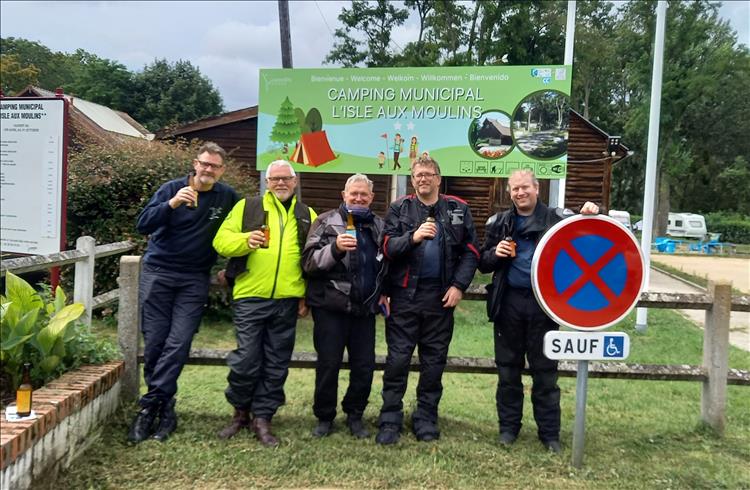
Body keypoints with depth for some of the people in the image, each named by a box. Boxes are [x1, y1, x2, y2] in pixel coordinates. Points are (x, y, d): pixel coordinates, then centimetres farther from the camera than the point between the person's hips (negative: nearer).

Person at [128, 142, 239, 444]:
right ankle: (165, 410, 14)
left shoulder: (228, 197, 4)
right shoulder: (172, 189, -2)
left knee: (178, 343, -9)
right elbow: (143, 225, -12)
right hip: (158, 272, 0)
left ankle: (149, 407, -1)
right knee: (154, 342, 1)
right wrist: (172, 204, -26)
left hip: (195, 280, 1)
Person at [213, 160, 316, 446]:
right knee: (246, 359, -1)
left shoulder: (307, 216, 13)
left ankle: (262, 419, 20)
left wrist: (308, 297, 4)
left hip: (287, 301, 2)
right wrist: (245, 240, -19)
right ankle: (240, 413, 22)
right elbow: (221, 240, 1)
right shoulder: (247, 207, 7)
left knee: (276, 364, 7)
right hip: (250, 297, -2)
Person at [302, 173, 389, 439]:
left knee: (364, 365, 6)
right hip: (331, 306, -3)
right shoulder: (326, 221, 0)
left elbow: (387, 263, 24)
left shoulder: (379, 225, 13)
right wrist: (335, 248, -23)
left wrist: (384, 292, 12)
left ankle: (355, 415, 26)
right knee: (328, 364, 4)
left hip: (365, 307, 4)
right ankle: (324, 417, 22)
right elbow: (309, 262, -8)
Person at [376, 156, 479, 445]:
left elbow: (471, 252, 5)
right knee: (397, 359, 1)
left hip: (441, 296, 1)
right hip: (405, 294, -1)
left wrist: (459, 285, -6)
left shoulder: (458, 209, 7)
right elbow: (387, 247, -4)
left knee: (434, 360, 9)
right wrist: (413, 237, -20)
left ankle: (426, 418, 22)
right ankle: (390, 420, 11)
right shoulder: (399, 208, 6)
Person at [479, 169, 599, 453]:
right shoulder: (499, 223, 10)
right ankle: (508, 426, 25)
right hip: (509, 302, 2)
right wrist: (495, 253, -10)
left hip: (543, 303, -2)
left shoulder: (556, 219, 3)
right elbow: (483, 264, 11)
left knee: (545, 371, 6)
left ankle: (549, 432, 19)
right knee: (508, 368, 11)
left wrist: (591, 215, -21)